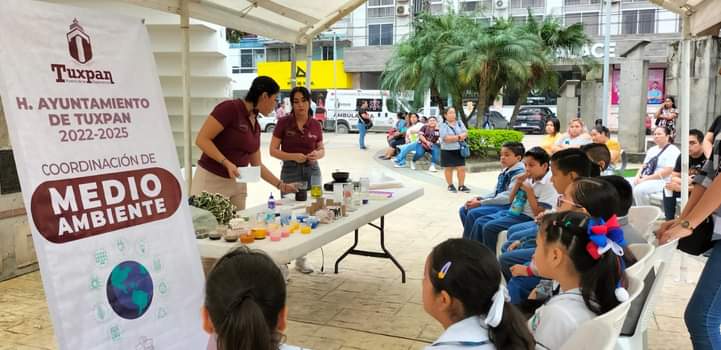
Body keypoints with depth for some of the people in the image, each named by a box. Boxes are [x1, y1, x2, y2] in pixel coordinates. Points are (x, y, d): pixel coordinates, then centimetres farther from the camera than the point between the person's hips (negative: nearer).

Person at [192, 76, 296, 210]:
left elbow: (257, 165, 15)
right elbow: (201, 140, -17)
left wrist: (281, 185, 11)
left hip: (237, 184, 8)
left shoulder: (256, 126, 10)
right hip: (211, 181, -8)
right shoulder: (230, 108, -14)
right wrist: (227, 163, -26)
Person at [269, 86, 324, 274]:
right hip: (290, 171, -3)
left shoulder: (316, 125, 4)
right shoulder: (283, 123, -5)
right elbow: (273, 150, -5)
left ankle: (301, 258, 18)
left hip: (312, 170, 4)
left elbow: (322, 149, 13)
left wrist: (317, 155, -10)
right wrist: (293, 156, -20)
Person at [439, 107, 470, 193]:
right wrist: (458, 137, -12)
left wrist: (452, 138, -15)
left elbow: (465, 134, -1)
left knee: (461, 168, 2)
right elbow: (446, 138, -19)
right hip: (447, 150, -3)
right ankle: (450, 186, 19)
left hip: (459, 150, 4)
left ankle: (461, 186, 12)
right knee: (449, 168, 7)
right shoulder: (443, 125, -8)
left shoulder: (459, 123, 7)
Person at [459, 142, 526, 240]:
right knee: (464, 210, 1)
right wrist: (479, 198, 0)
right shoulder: (504, 172, 13)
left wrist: (481, 203, -21)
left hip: (508, 207, -9)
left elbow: (508, 197, -22)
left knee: (473, 213, -24)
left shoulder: (519, 173, -14)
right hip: (497, 202, 10)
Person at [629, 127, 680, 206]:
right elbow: (644, 166, 20)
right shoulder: (652, 149, 19)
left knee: (639, 190, -32)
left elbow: (667, 172, -18)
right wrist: (638, 176, -3)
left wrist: (645, 179, -19)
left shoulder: (672, 150, -7)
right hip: (645, 180, 8)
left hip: (662, 181, -8)